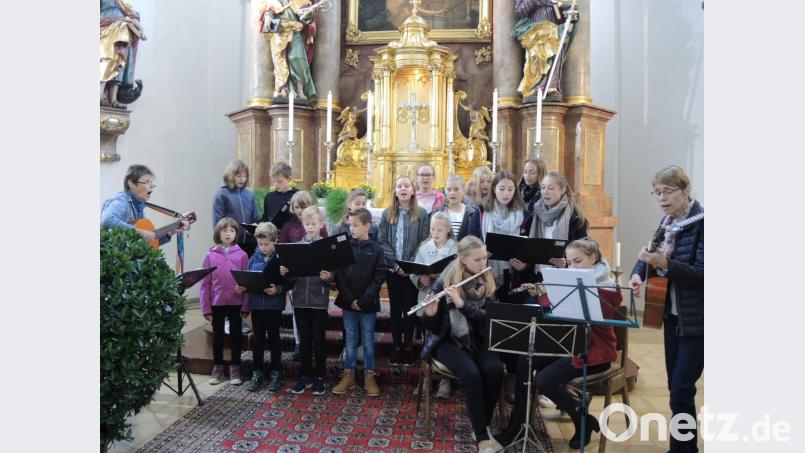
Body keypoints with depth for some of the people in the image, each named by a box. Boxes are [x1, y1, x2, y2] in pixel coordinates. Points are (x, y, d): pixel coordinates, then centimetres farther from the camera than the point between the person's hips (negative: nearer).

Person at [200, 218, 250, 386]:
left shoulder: (242, 255, -2)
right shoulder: (211, 255, 0)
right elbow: (205, 283, 0)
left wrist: (246, 306, -6)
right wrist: (206, 307, -4)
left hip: (236, 302, -1)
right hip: (217, 302, 1)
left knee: (235, 334, 9)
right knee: (217, 335, 12)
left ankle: (235, 368, 20)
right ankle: (217, 367, 25)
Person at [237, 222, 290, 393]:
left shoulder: (281, 258, -8)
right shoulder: (254, 258, 4)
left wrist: (278, 289, -25)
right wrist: (242, 287, -7)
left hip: (274, 305, -3)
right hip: (256, 303, 4)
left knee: (274, 338, 7)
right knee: (257, 339, 11)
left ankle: (276, 374, 19)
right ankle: (257, 374, 22)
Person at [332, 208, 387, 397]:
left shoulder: (376, 249, -5)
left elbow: (379, 277, -7)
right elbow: (339, 275, -2)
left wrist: (364, 300, -13)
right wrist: (350, 299, -11)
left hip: (368, 304, -2)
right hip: (348, 302, 2)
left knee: (368, 341, 8)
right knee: (350, 340, 12)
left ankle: (369, 376, 20)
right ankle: (348, 374, 22)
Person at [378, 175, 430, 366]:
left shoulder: (421, 213, 0)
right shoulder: (387, 213, 4)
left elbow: (423, 241, -3)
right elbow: (382, 241, -1)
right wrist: (395, 265, -12)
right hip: (392, 269, 1)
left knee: (410, 307, 6)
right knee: (395, 307, 8)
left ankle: (408, 346, 16)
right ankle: (397, 346, 17)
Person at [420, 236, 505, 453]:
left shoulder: (486, 282, -1)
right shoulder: (444, 281, -10)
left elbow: (488, 316, -14)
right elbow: (430, 325, -9)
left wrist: (462, 303, -28)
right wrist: (430, 313, -32)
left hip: (477, 339, 3)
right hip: (447, 340, -3)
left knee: (495, 369, -26)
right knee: (471, 374, -30)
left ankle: (483, 425, -6)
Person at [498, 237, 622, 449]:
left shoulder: (605, 289, -17)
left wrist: (546, 296, -22)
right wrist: (540, 294, -3)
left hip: (594, 351, -8)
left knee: (545, 381, -23)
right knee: (524, 361, -8)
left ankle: (585, 421, 0)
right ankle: (517, 421, 1)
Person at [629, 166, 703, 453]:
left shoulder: (701, 222, -16)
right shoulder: (667, 221, 7)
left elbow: (702, 273, -21)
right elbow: (651, 254, 15)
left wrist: (664, 264, -34)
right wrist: (638, 273, -6)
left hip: (697, 319, -7)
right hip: (672, 314, 7)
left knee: (682, 390, -6)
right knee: (675, 386, 15)